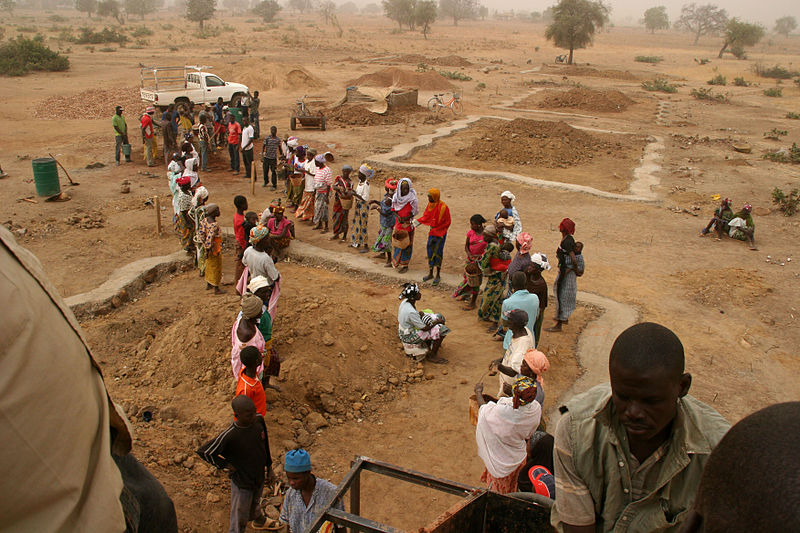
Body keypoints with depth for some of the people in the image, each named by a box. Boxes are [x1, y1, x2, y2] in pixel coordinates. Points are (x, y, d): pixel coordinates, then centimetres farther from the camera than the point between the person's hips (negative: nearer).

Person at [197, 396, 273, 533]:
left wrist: (269, 466, 12)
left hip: (259, 478, 5)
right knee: (239, 522, 11)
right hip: (241, 483, -5)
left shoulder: (259, 420, -15)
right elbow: (203, 452, -22)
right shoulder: (229, 436, -32)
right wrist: (225, 465, -16)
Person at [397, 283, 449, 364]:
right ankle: (432, 356, 0)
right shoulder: (411, 312, -34)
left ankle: (429, 344, 21)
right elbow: (424, 328, -24)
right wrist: (437, 321, -11)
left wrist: (419, 314, -5)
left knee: (439, 317, 12)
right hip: (410, 337, -9)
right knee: (442, 330, -14)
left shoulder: (405, 302, -7)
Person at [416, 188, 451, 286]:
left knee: (438, 253, -1)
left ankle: (437, 276, 12)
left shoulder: (443, 207, -20)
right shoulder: (430, 205, -1)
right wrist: (418, 221, -3)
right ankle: (431, 273, 22)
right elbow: (426, 216, 11)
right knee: (430, 252, 9)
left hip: (440, 233, -6)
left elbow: (447, 222, -13)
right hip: (432, 232, 6)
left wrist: (437, 230, -15)